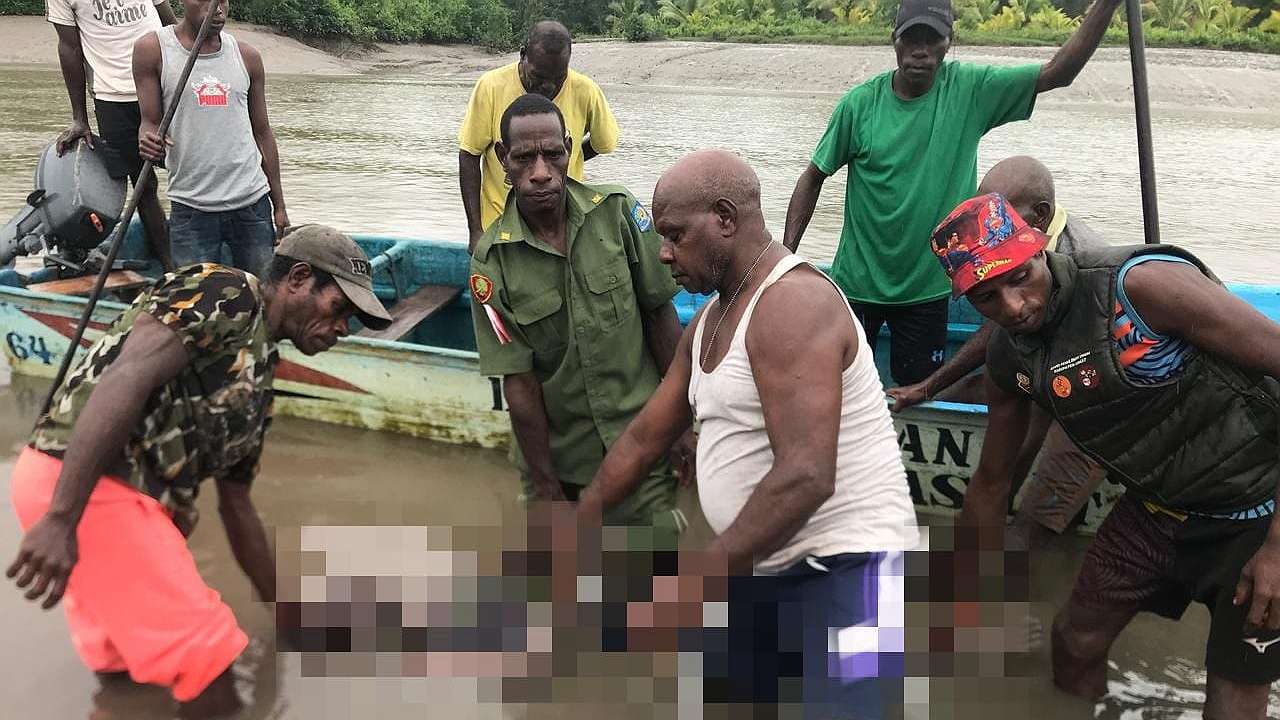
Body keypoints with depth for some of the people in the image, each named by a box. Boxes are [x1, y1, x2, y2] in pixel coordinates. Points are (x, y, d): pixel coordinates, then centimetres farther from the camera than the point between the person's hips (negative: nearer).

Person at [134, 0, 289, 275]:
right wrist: (149, 142, -23)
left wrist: (279, 206, 10)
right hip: (191, 208, -2)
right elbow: (150, 122, 2)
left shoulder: (247, 56, 8)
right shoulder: (152, 49, 0)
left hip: (252, 203, 2)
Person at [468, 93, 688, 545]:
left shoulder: (617, 212, -11)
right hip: (557, 455, 0)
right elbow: (518, 380, -11)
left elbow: (660, 315, -3)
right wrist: (545, 486, -7)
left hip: (640, 441, 0)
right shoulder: (492, 260, -12)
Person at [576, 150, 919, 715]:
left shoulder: (792, 306, -20)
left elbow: (805, 478, -29)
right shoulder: (710, 321, 12)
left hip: (846, 574, -9)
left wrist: (697, 579, -25)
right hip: (767, 572, 10)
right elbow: (644, 438, 20)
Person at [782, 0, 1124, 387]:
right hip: (857, 282, 0)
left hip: (926, 286, 1)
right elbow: (814, 176, -2)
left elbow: (1058, 72, -13)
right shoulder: (860, 103, -9)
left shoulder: (971, 90, -8)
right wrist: (786, 252, -9)